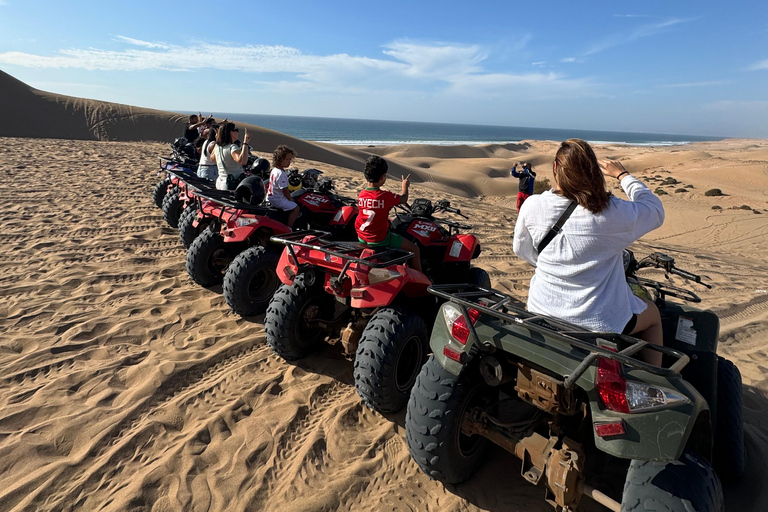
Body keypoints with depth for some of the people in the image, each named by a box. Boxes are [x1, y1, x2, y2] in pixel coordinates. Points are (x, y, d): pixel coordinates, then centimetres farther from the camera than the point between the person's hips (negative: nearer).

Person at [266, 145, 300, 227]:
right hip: (277, 199, -11)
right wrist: (290, 198, -5)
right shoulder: (281, 174, -24)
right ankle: (289, 228, -13)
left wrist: (289, 197, 17)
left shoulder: (274, 170, 8)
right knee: (295, 208, -13)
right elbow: (285, 190, -21)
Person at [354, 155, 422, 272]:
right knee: (415, 249, 6)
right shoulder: (386, 197, -20)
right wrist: (405, 186, 21)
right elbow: (403, 198, -1)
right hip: (380, 240, -7)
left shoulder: (360, 195, -5)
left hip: (362, 238, 7)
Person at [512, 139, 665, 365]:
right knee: (653, 314, 29)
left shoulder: (532, 206, -13)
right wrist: (623, 174, 11)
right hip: (599, 321, -2)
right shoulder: (611, 212, -20)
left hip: (542, 313, 3)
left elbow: (520, 249, 4)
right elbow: (656, 211, 1)